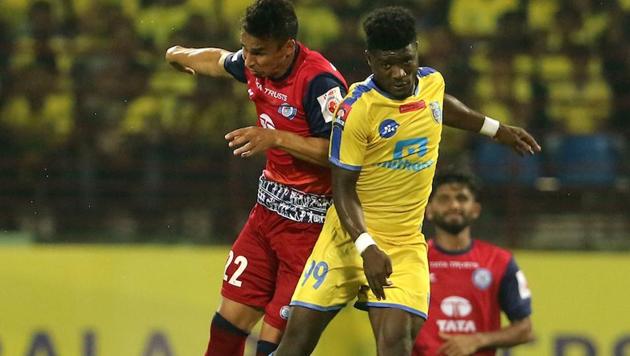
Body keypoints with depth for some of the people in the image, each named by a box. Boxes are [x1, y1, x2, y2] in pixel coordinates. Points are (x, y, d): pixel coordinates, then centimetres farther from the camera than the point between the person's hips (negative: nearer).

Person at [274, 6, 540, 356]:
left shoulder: (432, 82, -1)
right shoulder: (356, 110, -18)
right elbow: (343, 187, -13)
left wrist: (497, 129, 36)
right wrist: (366, 248, -24)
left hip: (405, 241, 3)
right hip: (351, 234, -3)